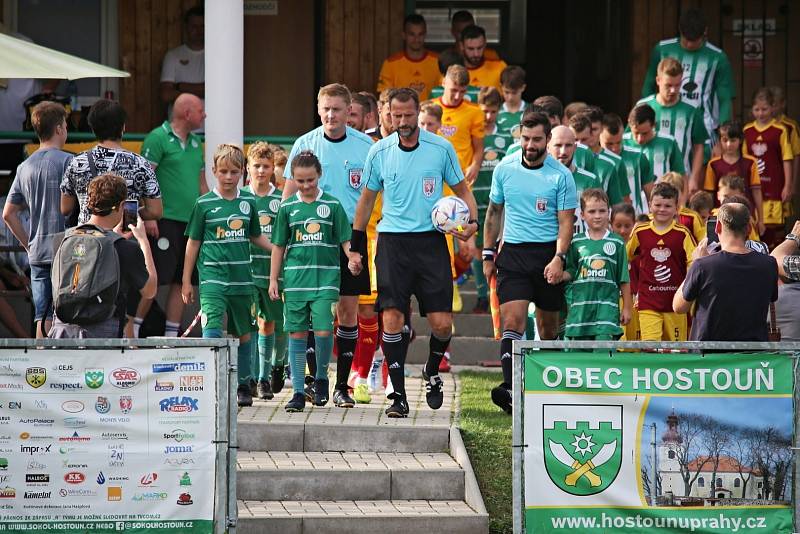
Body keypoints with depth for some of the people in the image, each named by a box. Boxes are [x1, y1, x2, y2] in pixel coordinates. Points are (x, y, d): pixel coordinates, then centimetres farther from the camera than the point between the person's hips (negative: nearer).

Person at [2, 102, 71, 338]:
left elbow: (9, 214, 13)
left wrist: (29, 245, 17)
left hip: (38, 255, 6)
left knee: (44, 319, 7)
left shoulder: (24, 167, 11)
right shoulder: (67, 161, -8)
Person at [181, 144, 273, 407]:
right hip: (212, 276, -4)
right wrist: (186, 281, 4)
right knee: (213, 327, -19)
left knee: (244, 333, 11)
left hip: (242, 277, 4)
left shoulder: (249, 202, 7)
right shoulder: (204, 204, -1)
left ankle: (243, 385, 25)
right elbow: (193, 243, 4)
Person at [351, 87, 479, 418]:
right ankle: (398, 395, -3)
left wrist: (472, 221, -7)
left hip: (430, 240, 0)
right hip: (392, 241, 0)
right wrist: (355, 247, 13)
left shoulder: (441, 148, 0)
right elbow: (367, 198, 14)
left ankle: (432, 373, 25)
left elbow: (461, 190, 12)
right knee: (392, 319, -10)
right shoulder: (379, 152, 3)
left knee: (442, 323, -5)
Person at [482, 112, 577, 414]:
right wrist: (488, 254, 13)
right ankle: (510, 386, -26)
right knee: (512, 321, -15)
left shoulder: (561, 175, -4)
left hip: (548, 253, -1)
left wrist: (558, 259, -18)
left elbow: (566, 222, -5)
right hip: (513, 253, 1)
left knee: (548, 326, 8)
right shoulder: (504, 169, 3)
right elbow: (494, 211, 15)